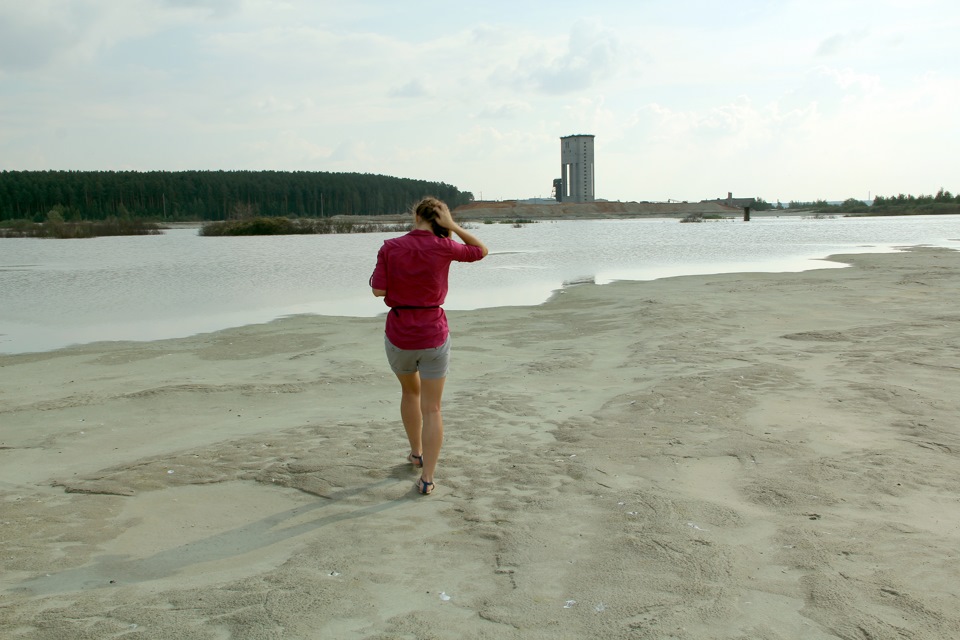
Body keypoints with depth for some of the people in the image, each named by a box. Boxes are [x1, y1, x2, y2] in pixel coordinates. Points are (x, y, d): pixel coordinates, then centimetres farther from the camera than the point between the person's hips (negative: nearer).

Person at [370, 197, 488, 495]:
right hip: (434, 336, -1)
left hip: (399, 337, 1)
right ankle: (427, 477, 3)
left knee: (410, 391, 28)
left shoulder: (391, 248, -7)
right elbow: (481, 251, 10)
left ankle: (417, 453, 40)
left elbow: (378, 290, -7)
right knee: (432, 409, 6)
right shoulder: (444, 248, -6)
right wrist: (453, 226, -1)